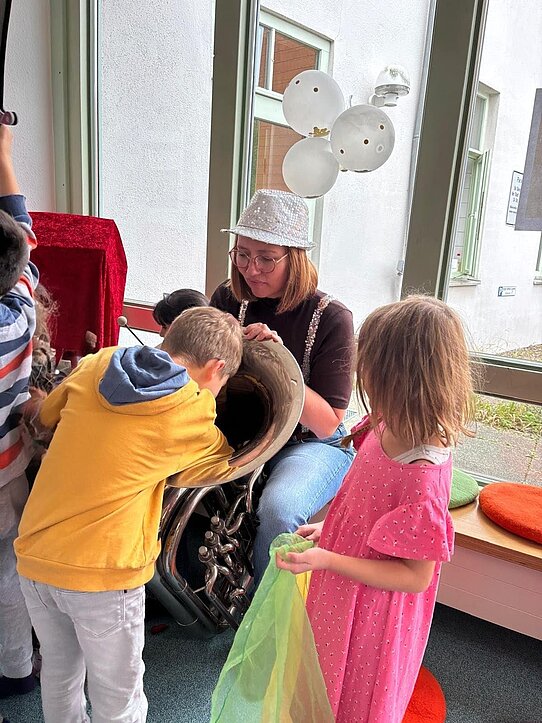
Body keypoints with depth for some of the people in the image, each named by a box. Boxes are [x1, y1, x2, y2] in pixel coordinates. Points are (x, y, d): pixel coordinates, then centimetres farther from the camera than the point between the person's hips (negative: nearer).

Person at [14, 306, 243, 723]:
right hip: (102, 572, -5)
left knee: (59, 673, 28)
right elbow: (220, 465, 8)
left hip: (34, 555, 5)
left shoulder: (94, 366, 2)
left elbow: (47, 415, 19)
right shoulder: (196, 412, -10)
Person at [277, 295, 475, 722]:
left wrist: (328, 560, -30)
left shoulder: (423, 477, -37)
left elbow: (415, 576, -26)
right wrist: (329, 530, 3)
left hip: (370, 616, -7)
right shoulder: (390, 429, -12)